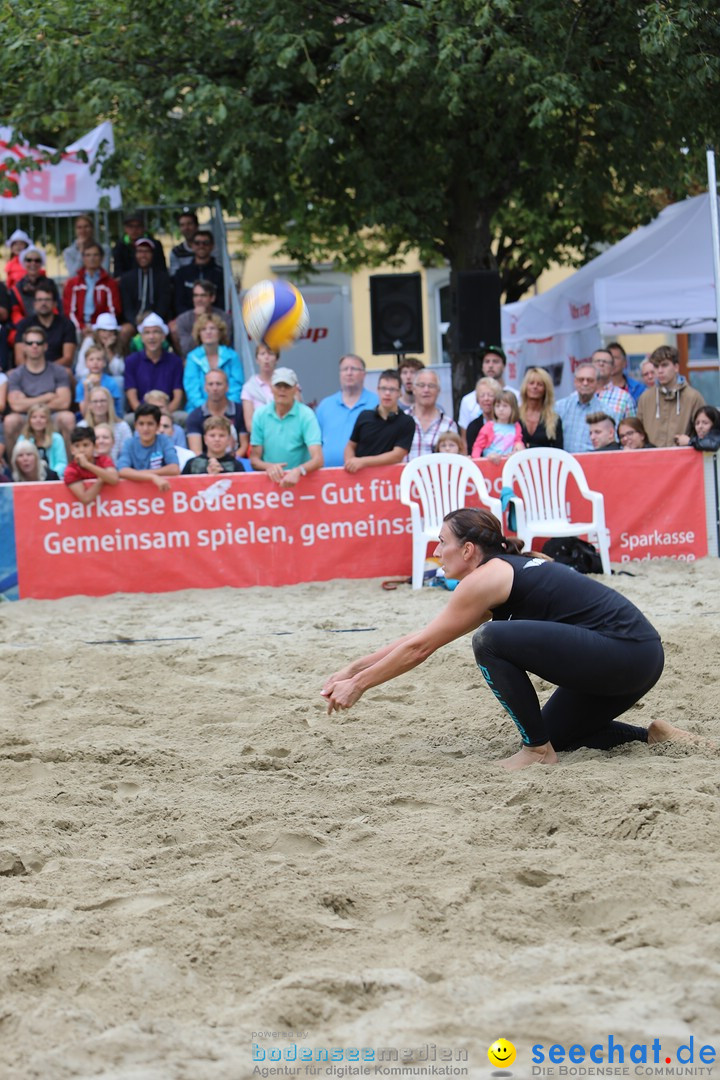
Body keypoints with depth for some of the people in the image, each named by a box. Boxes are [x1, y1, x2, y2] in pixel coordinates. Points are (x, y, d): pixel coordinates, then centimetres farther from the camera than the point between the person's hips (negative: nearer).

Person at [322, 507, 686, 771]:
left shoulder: (486, 578, -8)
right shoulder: (507, 570, 19)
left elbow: (419, 647, -4)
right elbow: (420, 638, 24)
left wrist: (359, 684, 7)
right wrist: (354, 670, 24)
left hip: (625, 653, -10)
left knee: (491, 641, -16)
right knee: (554, 736, 21)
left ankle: (538, 750, -7)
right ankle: (650, 736, 15)